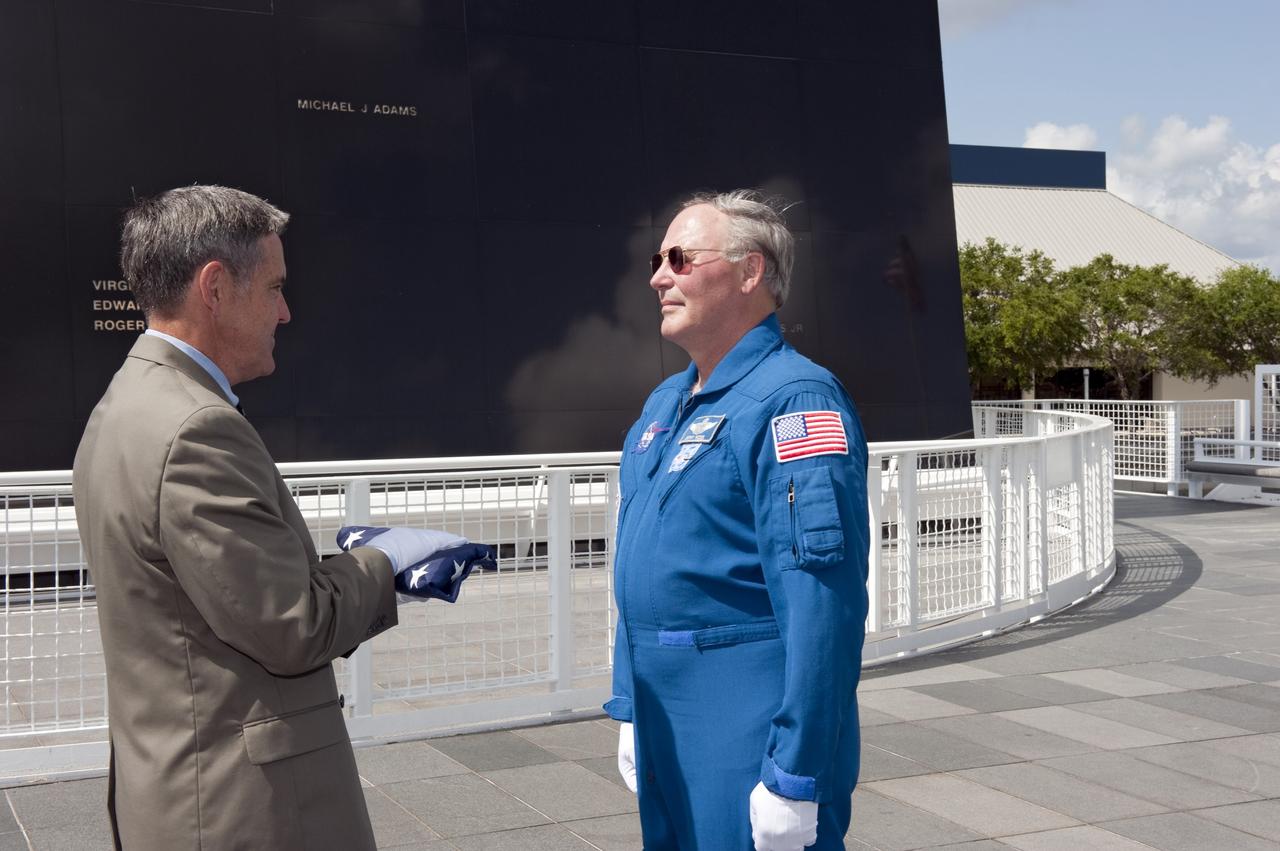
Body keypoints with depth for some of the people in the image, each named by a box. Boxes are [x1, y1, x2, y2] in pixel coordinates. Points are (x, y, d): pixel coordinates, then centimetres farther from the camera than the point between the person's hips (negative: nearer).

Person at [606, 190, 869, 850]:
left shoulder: (794, 401, -16)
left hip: (751, 739, -8)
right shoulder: (664, 403, 12)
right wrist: (630, 711, 16)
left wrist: (796, 778, -23)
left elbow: (823, 606, -22)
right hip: (667, 734, 8)